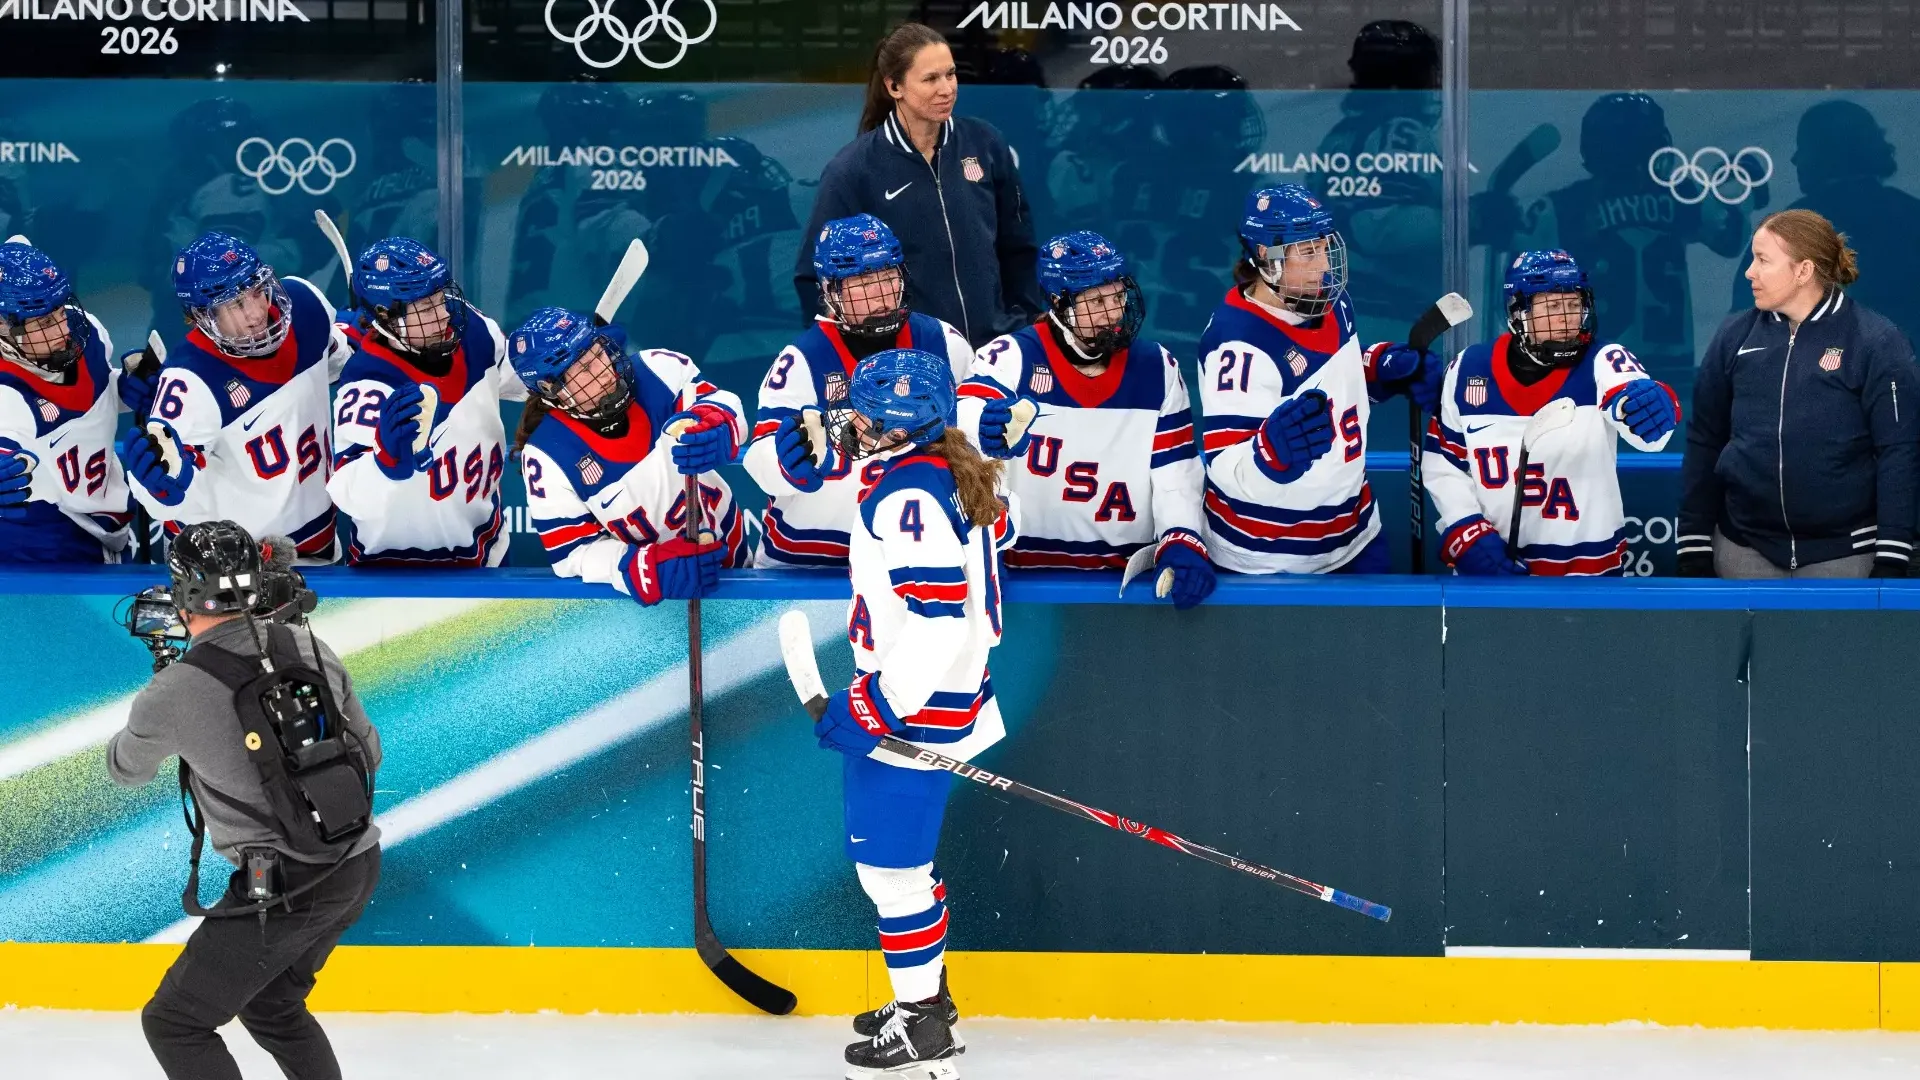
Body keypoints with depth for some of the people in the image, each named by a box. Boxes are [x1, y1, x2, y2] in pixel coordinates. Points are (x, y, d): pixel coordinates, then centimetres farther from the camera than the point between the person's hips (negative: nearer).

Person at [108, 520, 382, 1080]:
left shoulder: (172, 694, -16)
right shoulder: (310, 650, -2)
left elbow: (126, 770, 7)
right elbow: (368, 753, 11)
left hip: (283, 890, -7)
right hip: (359, 866, 7)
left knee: (174, 1023, 7)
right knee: (272, 1006, 27)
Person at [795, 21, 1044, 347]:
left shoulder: (985, 144, 1)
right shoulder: (854, 169, -9)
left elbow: (1017, 246, 11)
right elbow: (815, 276, -4)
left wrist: (1024, 328, 9)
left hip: (993, 350, 3)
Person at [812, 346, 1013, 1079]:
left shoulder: (907, 498, -23)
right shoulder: (954, 480, 8)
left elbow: (936, 622, -28)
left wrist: (874, 710, -24)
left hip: (913, 714, -10)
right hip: (948, 700, 10)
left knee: (889, 863, -3)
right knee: (902, 859, 21)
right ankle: (926, 992, 33)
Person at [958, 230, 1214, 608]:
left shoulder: (1157, 369, 10)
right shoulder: (1011, 358, -3)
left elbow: (1176, 474, 9)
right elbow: (963, 420, -21)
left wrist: (1181, 544, -10)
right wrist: (988, 430, -46)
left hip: (1128, 578, 4)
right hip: (1024, 573, -3)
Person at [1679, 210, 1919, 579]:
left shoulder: (1875, 341, -7)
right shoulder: (1735, 335, 4)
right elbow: (1704, 443, 8)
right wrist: (1694, 550, 6)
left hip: (1842, 553, -3)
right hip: (1745, 549, 3)